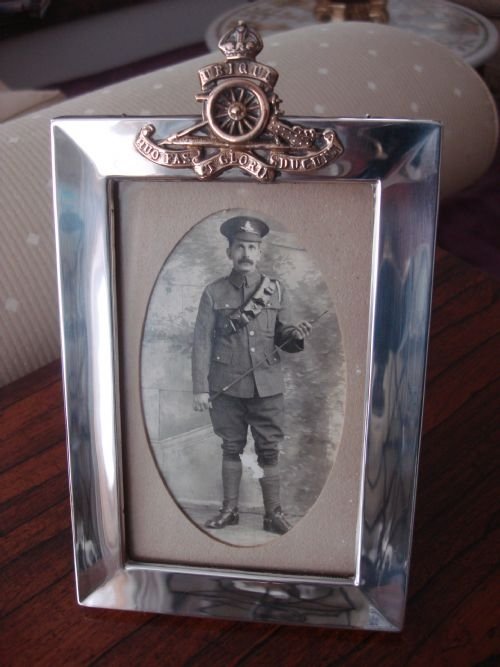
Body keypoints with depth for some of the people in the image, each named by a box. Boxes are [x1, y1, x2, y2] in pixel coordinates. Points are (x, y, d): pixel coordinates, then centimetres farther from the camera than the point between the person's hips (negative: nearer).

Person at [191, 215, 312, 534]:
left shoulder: (276, 290, 4)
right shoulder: (213, 293, 0)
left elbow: (282, 336, 7)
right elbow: (202, 342, -2)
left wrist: (297, 335, -17)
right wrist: (200, 388, -6)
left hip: (267, 387, 0)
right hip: (226, 387, 0)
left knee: (269, 451, 5)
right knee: (231, 448, 12)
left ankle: (273, 513, 17)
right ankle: (230, 509, 25)